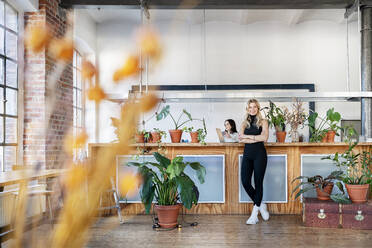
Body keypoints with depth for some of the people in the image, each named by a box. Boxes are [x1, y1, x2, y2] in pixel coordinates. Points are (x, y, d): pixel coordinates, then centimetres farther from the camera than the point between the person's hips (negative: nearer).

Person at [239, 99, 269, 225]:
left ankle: (255, 213, 4)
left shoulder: (263, 122, 5)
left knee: (258, 182, -4)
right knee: (245, 182, -8)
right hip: (247, 154, 3)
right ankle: (261, 205, 14)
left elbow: (264, 137, -11)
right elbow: (240, 139, -1)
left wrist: (247, 136, -7)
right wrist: (256, 139, -10)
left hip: (259, 154, -3)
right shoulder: (245, 123, 14)